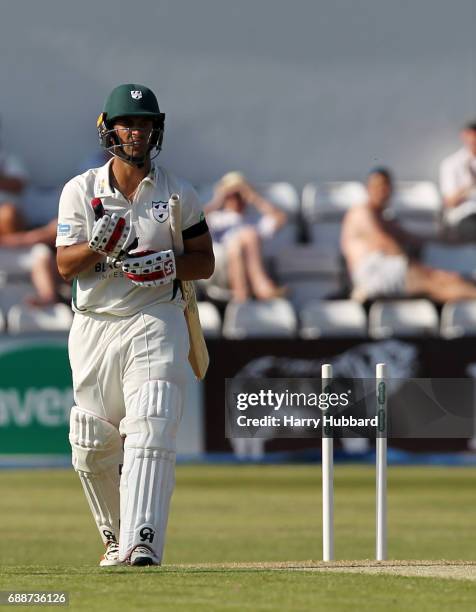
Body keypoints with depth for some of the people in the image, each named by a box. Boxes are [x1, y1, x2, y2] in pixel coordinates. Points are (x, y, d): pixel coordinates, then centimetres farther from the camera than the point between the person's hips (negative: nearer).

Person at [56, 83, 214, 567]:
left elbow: (205, 262, 7)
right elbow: (65, 265, -3)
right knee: (92, 448, 7)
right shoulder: (80, 191, 4)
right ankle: (115, 535, 29)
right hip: (93, 327, 2)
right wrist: (100, 245, -23)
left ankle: (142, 543, -29)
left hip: (155, 325, -2)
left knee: (149, 435, -19)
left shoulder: (178, 195, 4)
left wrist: (169, 264, -13)